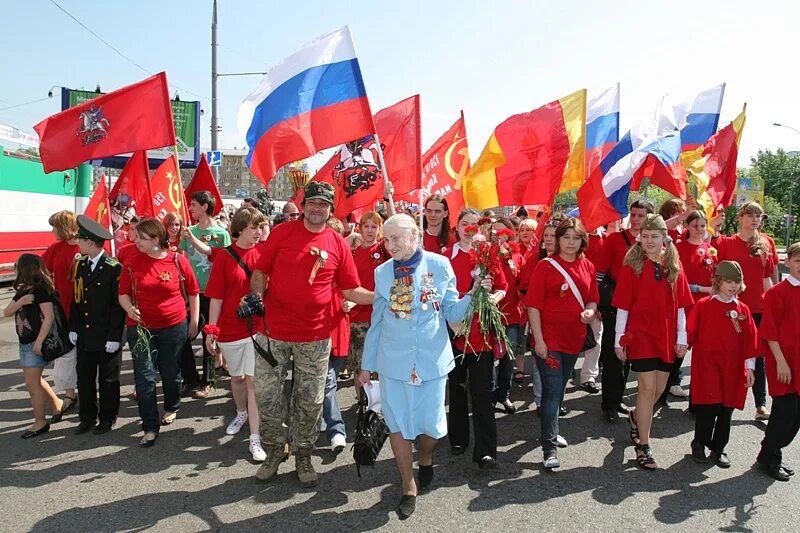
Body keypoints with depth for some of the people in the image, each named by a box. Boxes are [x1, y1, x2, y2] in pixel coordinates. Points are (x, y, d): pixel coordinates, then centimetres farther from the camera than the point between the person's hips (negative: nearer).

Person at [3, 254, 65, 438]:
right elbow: (6, 312, 8)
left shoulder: (41, 289, -15)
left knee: (32, 383, -4)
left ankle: (40, 422, 6)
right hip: (25, 342, 9)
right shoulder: (22, 291, 11)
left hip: (36, 342, -9)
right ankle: (57, 403, 35)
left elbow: (49, 316, -21)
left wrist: (39, 341, -24)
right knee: (34, 380, 19)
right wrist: (20, 302, -12)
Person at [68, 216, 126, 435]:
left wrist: (114, 336, -15)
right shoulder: (80, 265, 6)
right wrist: (73, 328, 7)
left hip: (107, 337, -6)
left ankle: (107, 418, 24)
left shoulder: (114, 268, -14)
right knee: (84, 378, 13)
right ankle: (87, 417, 28)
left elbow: (118, 304, -14)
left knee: (108, 379, 8)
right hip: (84, 335, 6)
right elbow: (76, 298, 12)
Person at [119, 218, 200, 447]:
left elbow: (193, 292, 2)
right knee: (144, 376, -2)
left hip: (174, 325, -1)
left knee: (171, 372, 14)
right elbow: (123, 293, 5)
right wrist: (129, 308, -16)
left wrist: (194, 321, 3)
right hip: (140, 327, 1)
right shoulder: (133, 263, -2)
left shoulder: (178, 261, -7)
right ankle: (150, 427, 7)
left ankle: (172, 407, 41)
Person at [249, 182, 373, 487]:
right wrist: (256, 298, -13)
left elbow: (351, 291, 3)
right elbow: (260, 271, 4)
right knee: (266, 394, 9)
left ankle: (303, 456, 30)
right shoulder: (282, 233, -2)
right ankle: (274, 451, 30)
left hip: (315, 336, 1)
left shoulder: (338, 244, 1)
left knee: (309, 400, 11)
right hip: (274, 332, 0)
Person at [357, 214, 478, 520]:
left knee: (431, 424, 7)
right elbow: (377, 321, 8)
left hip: (432, 360, -1)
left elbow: (453, 313, 0)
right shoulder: (382, 272, 2)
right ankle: (409, 488, 25)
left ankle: (425, 460, 41)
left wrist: (475, 295, -18)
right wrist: (367, 364, 11)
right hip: (393, 362, 1)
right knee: (397, 425, 6)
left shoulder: (440, 265, -3)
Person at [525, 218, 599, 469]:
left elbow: (592, 299, 17)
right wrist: (539, 340, -16)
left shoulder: (587, 267, 7)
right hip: (549, 339, -5)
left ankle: (550, 431, 36)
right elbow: (533, 304, -11)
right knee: (552, 390, -8)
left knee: (559, 389, 19)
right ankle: (550, 448, -5)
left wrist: (590, 311, -7)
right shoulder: (545, 266, -8)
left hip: (574, 338, 5)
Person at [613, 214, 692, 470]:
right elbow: (622, 306, -5)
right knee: (648, 388, -6)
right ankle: (643, 446, 5)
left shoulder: (674, 266, 5)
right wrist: (619, 340, -6)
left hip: (666, 338, 4)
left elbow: (680, 305, 7)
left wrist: (681, 337, 3)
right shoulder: (632, 266, -5)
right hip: (640, 335, -4)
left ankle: (636, 417, 42)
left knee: (658, 389, 12)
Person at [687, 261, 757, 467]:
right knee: (708, 408, -4)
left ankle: (718, 449, 24)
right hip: (707, 366, -3)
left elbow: (750, 339, 6)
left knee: (726, 410, 9)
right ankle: (699, 444, 16)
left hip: (732, 369, 4)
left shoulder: (743, 310, 5)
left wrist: (749, 367, 4)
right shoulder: (703, 305, -4)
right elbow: (691, 332, -4)